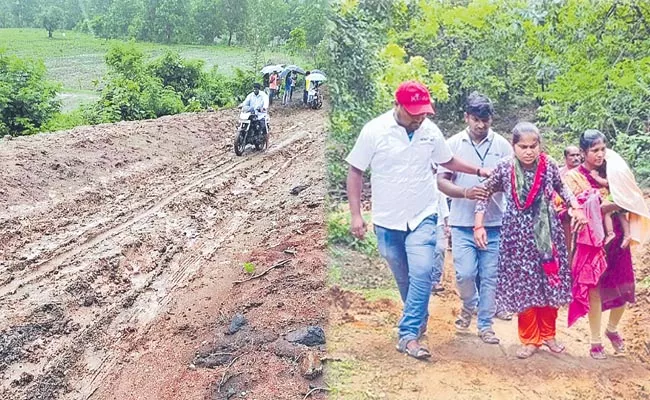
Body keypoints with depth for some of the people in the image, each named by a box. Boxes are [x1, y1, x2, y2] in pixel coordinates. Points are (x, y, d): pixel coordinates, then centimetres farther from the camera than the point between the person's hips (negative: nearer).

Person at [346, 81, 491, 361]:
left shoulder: (430, 131, -1)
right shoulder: (374, 131, -10)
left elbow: (448, 161, 18)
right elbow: (355, 172, -4)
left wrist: (479, 171, 10)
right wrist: (356, 215, -8)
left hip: (422, 217, 1)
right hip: (387, 221, -1)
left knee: (421, 274, -14)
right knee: (404, 279, 12)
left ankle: (409, 335, -7)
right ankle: (419, 319, 36)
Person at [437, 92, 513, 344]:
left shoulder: (502, 145, 3)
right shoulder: (454, 144, 1)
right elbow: (442, 181, -2)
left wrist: (494, 186, -19)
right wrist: (466, 192, -21)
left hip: (494, 222, 1)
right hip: (462, 222, -1)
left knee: (490, 276, 5)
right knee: (465, 273, -8)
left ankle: (485, 325, 20)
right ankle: (469, 306, 24)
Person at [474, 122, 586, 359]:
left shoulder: (549, 166, -6)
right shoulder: (504, 168, -10)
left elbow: (562, 189, 14)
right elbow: (486, 194, 1)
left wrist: (576, 207, 2)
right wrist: (479, 225, -5)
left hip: (547, 233, 2)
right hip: (518, 235, -1)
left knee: (550, 284, 9)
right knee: (522, 287, 3)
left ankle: (548, 335, 27)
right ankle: (530, 340, 18)